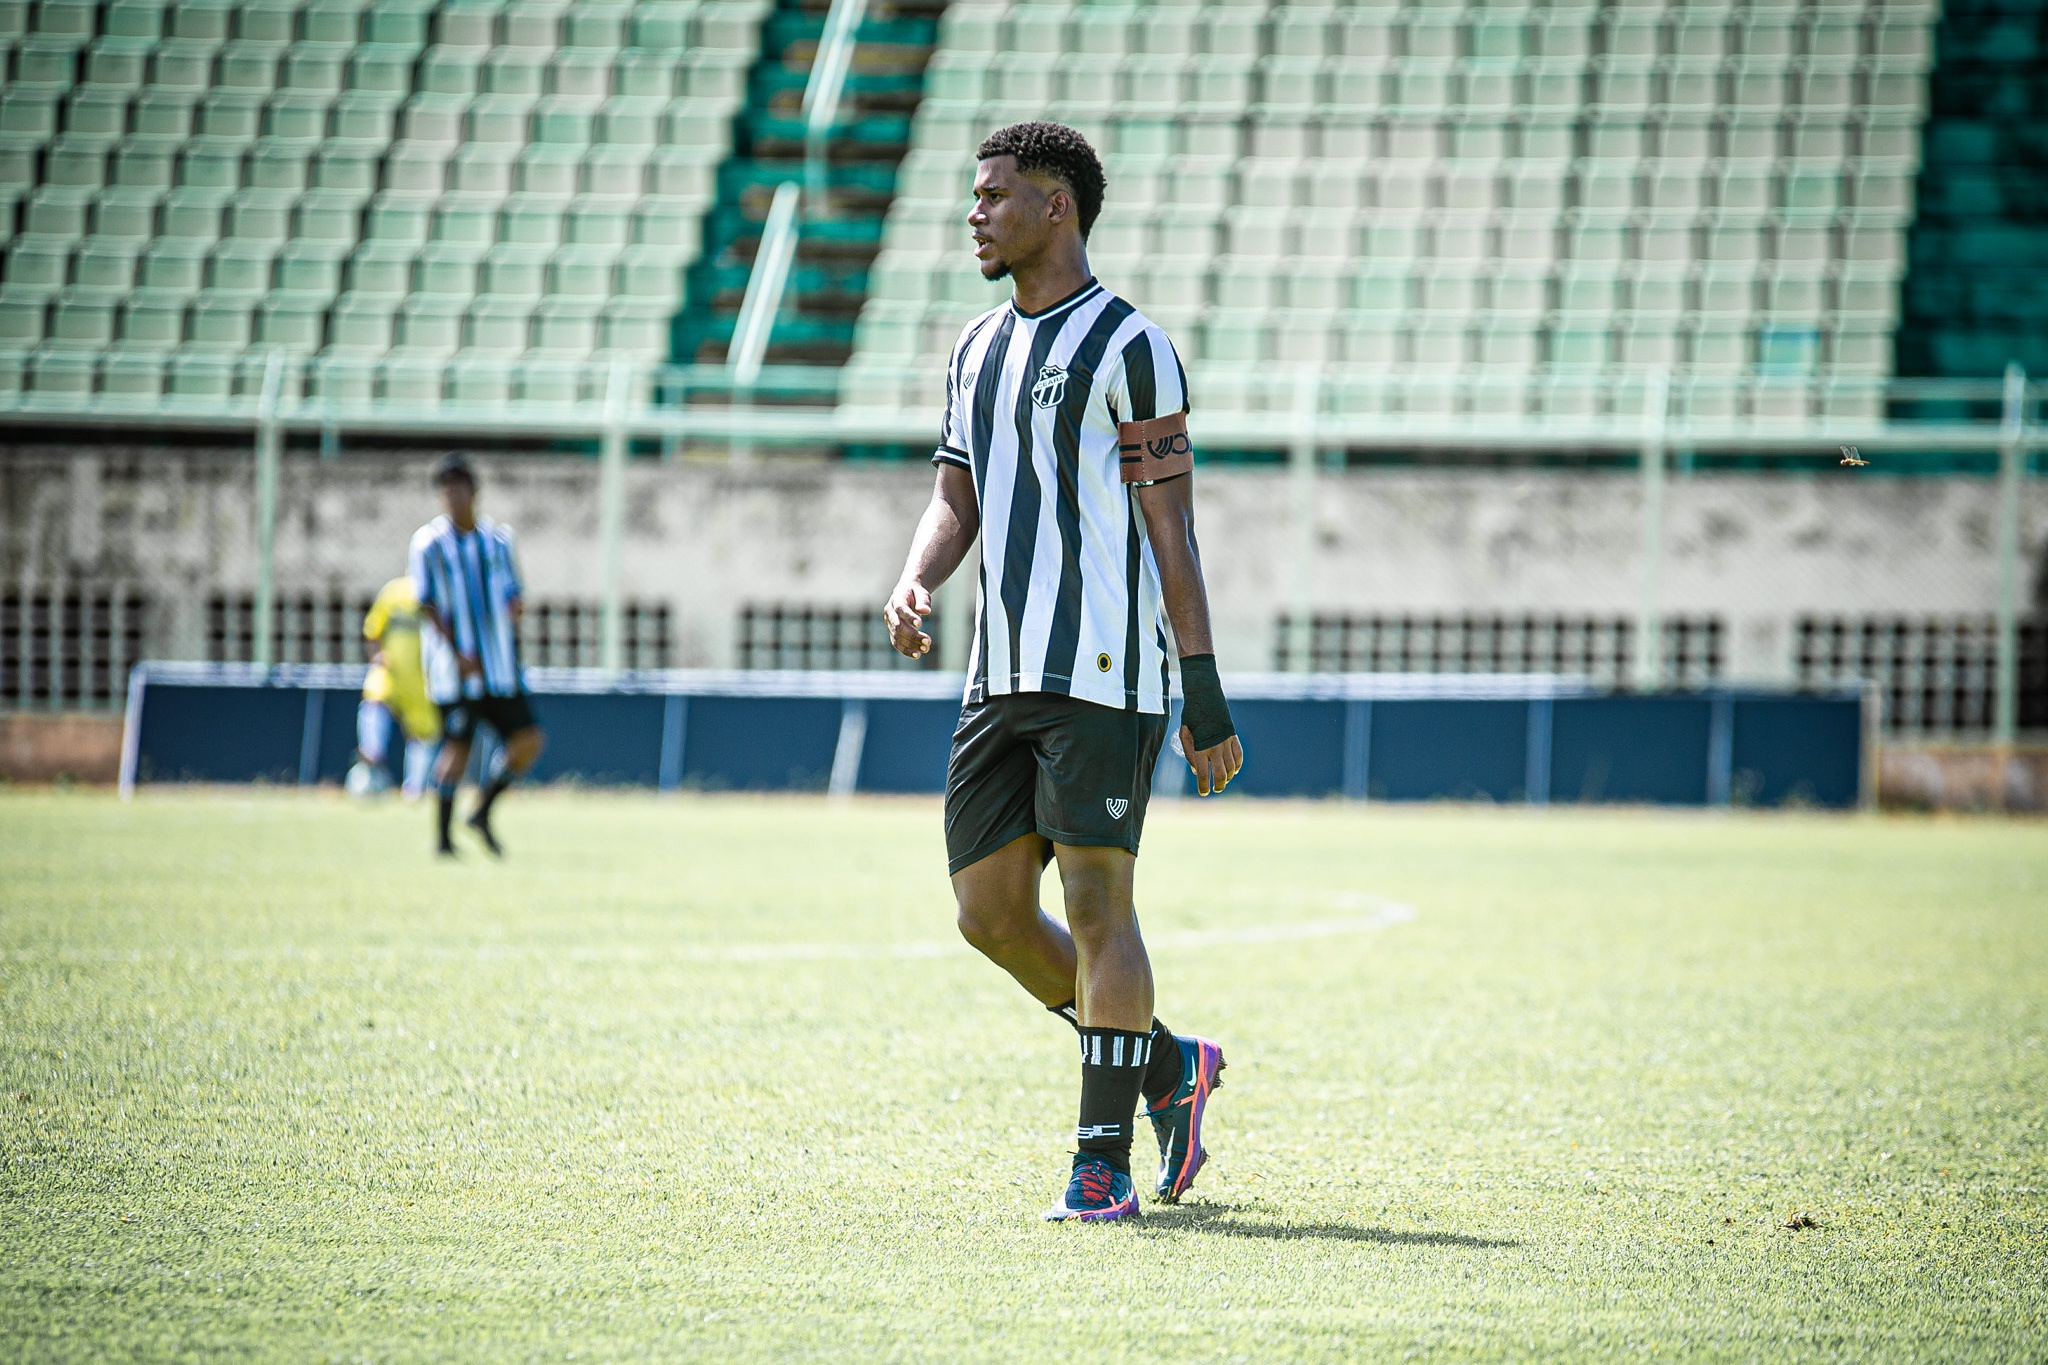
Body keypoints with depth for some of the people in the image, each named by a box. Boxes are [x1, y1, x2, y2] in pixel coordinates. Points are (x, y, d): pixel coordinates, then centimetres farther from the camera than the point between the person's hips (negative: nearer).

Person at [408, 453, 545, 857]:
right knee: (456, 748, -7)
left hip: (500, 667, 5)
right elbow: (426, 605, -6)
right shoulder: (429, 541, -3)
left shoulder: (498, 539, 10)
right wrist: (458, 652, -15)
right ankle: (443, 837, 5)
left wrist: (513, 611, -8)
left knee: (527, 741, -2)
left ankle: (483, 812, 16)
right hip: (456, 667, -5)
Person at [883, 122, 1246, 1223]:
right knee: (990, 911, 5)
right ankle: (1169, 1068, 21)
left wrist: (1205, 696, -10)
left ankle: (1103, 1164, -4)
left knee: (1097, 902, -8)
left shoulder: (1129, 347, -5)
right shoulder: (978, 349, 18)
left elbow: (1171, 529, -8)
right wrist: (912, 584, -3)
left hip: (1103, 676, -8)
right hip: (1001, 677, 8)